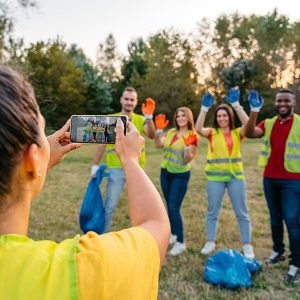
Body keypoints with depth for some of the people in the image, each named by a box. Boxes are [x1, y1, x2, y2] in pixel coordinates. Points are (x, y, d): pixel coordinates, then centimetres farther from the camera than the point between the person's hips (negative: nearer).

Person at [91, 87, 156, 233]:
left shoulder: (141, 120, 2)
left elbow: (151, 135, -15)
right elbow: (102, 143, -1)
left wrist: (148, 116, -30)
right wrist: (95, 165, -8)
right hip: (116, 170, -2)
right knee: (109, 206, 3)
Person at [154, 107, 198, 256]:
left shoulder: (192, 136, -11)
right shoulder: (171, 132, 5)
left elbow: (187, 160, -16)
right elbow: (158, 145, -8)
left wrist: (188, 146, -32)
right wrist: (159, 130, -18)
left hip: (180, 175, -6)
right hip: (165, 172, 6)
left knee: (174, 208, -8)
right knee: (169, 207, 15)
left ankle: (180, 243, 4)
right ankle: (173, 234, 32)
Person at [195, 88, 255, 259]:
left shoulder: (238, 133, 2)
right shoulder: (212, 133, 2)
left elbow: (248, 125, -18)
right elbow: (199, 128, -17)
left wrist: (236, 105, -24)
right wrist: (205, 108, -25)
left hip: (236, 176, 0)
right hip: (215, 178, 0)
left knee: (242, 212, 7)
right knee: (212, 211, 11)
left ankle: (247, 245, 19)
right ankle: (210, 242, 25)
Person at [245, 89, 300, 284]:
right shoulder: (268, 124, 5)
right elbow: (250, 134, -12)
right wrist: (255, 111, -20)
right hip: (270, 178, 4)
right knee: (275, 218, 16)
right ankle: (278, 251, 33)